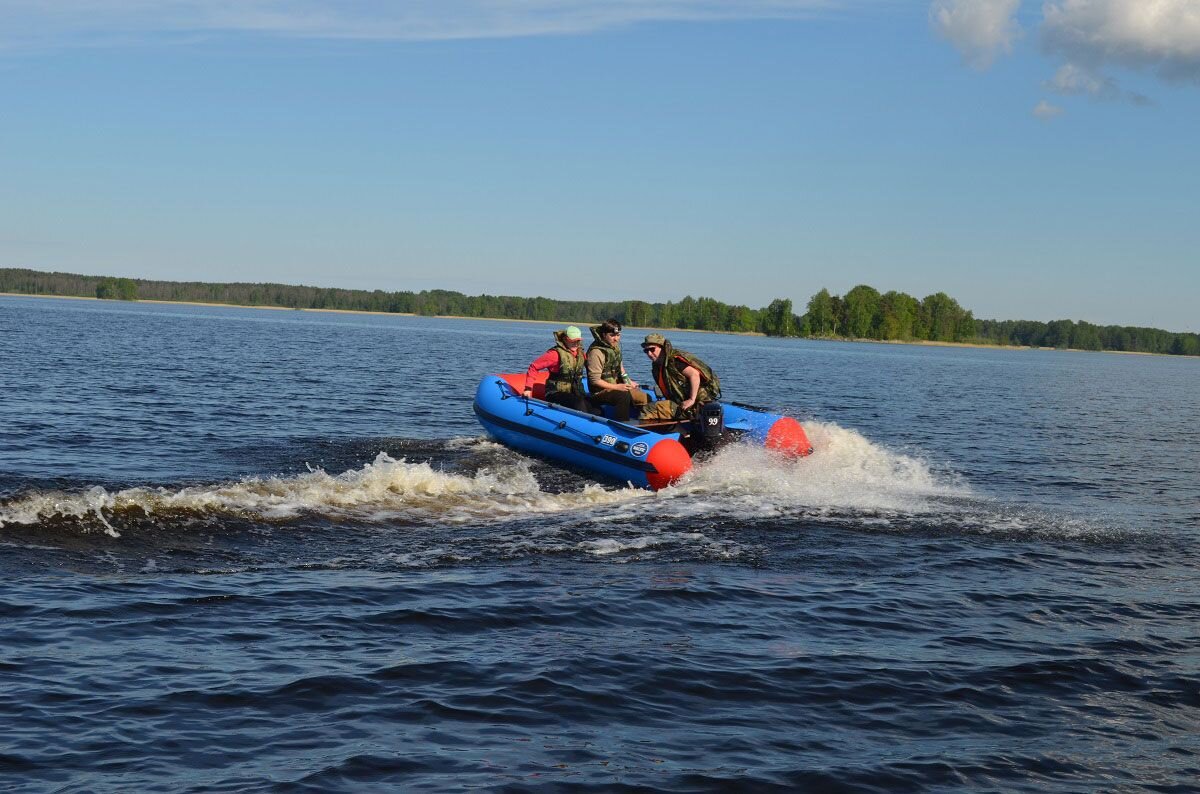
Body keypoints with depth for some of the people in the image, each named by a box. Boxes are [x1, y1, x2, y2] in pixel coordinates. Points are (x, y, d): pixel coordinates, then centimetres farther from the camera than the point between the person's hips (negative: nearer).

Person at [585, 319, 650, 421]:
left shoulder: (615, 346, 9)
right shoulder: (596, 352, -20)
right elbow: (594, 380, -22)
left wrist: (628, 381, 8)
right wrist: (617, 387, -23)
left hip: (617, 387, 9)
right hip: (600, 392, -9)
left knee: (646, 398, 4)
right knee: (624, 396, -37)